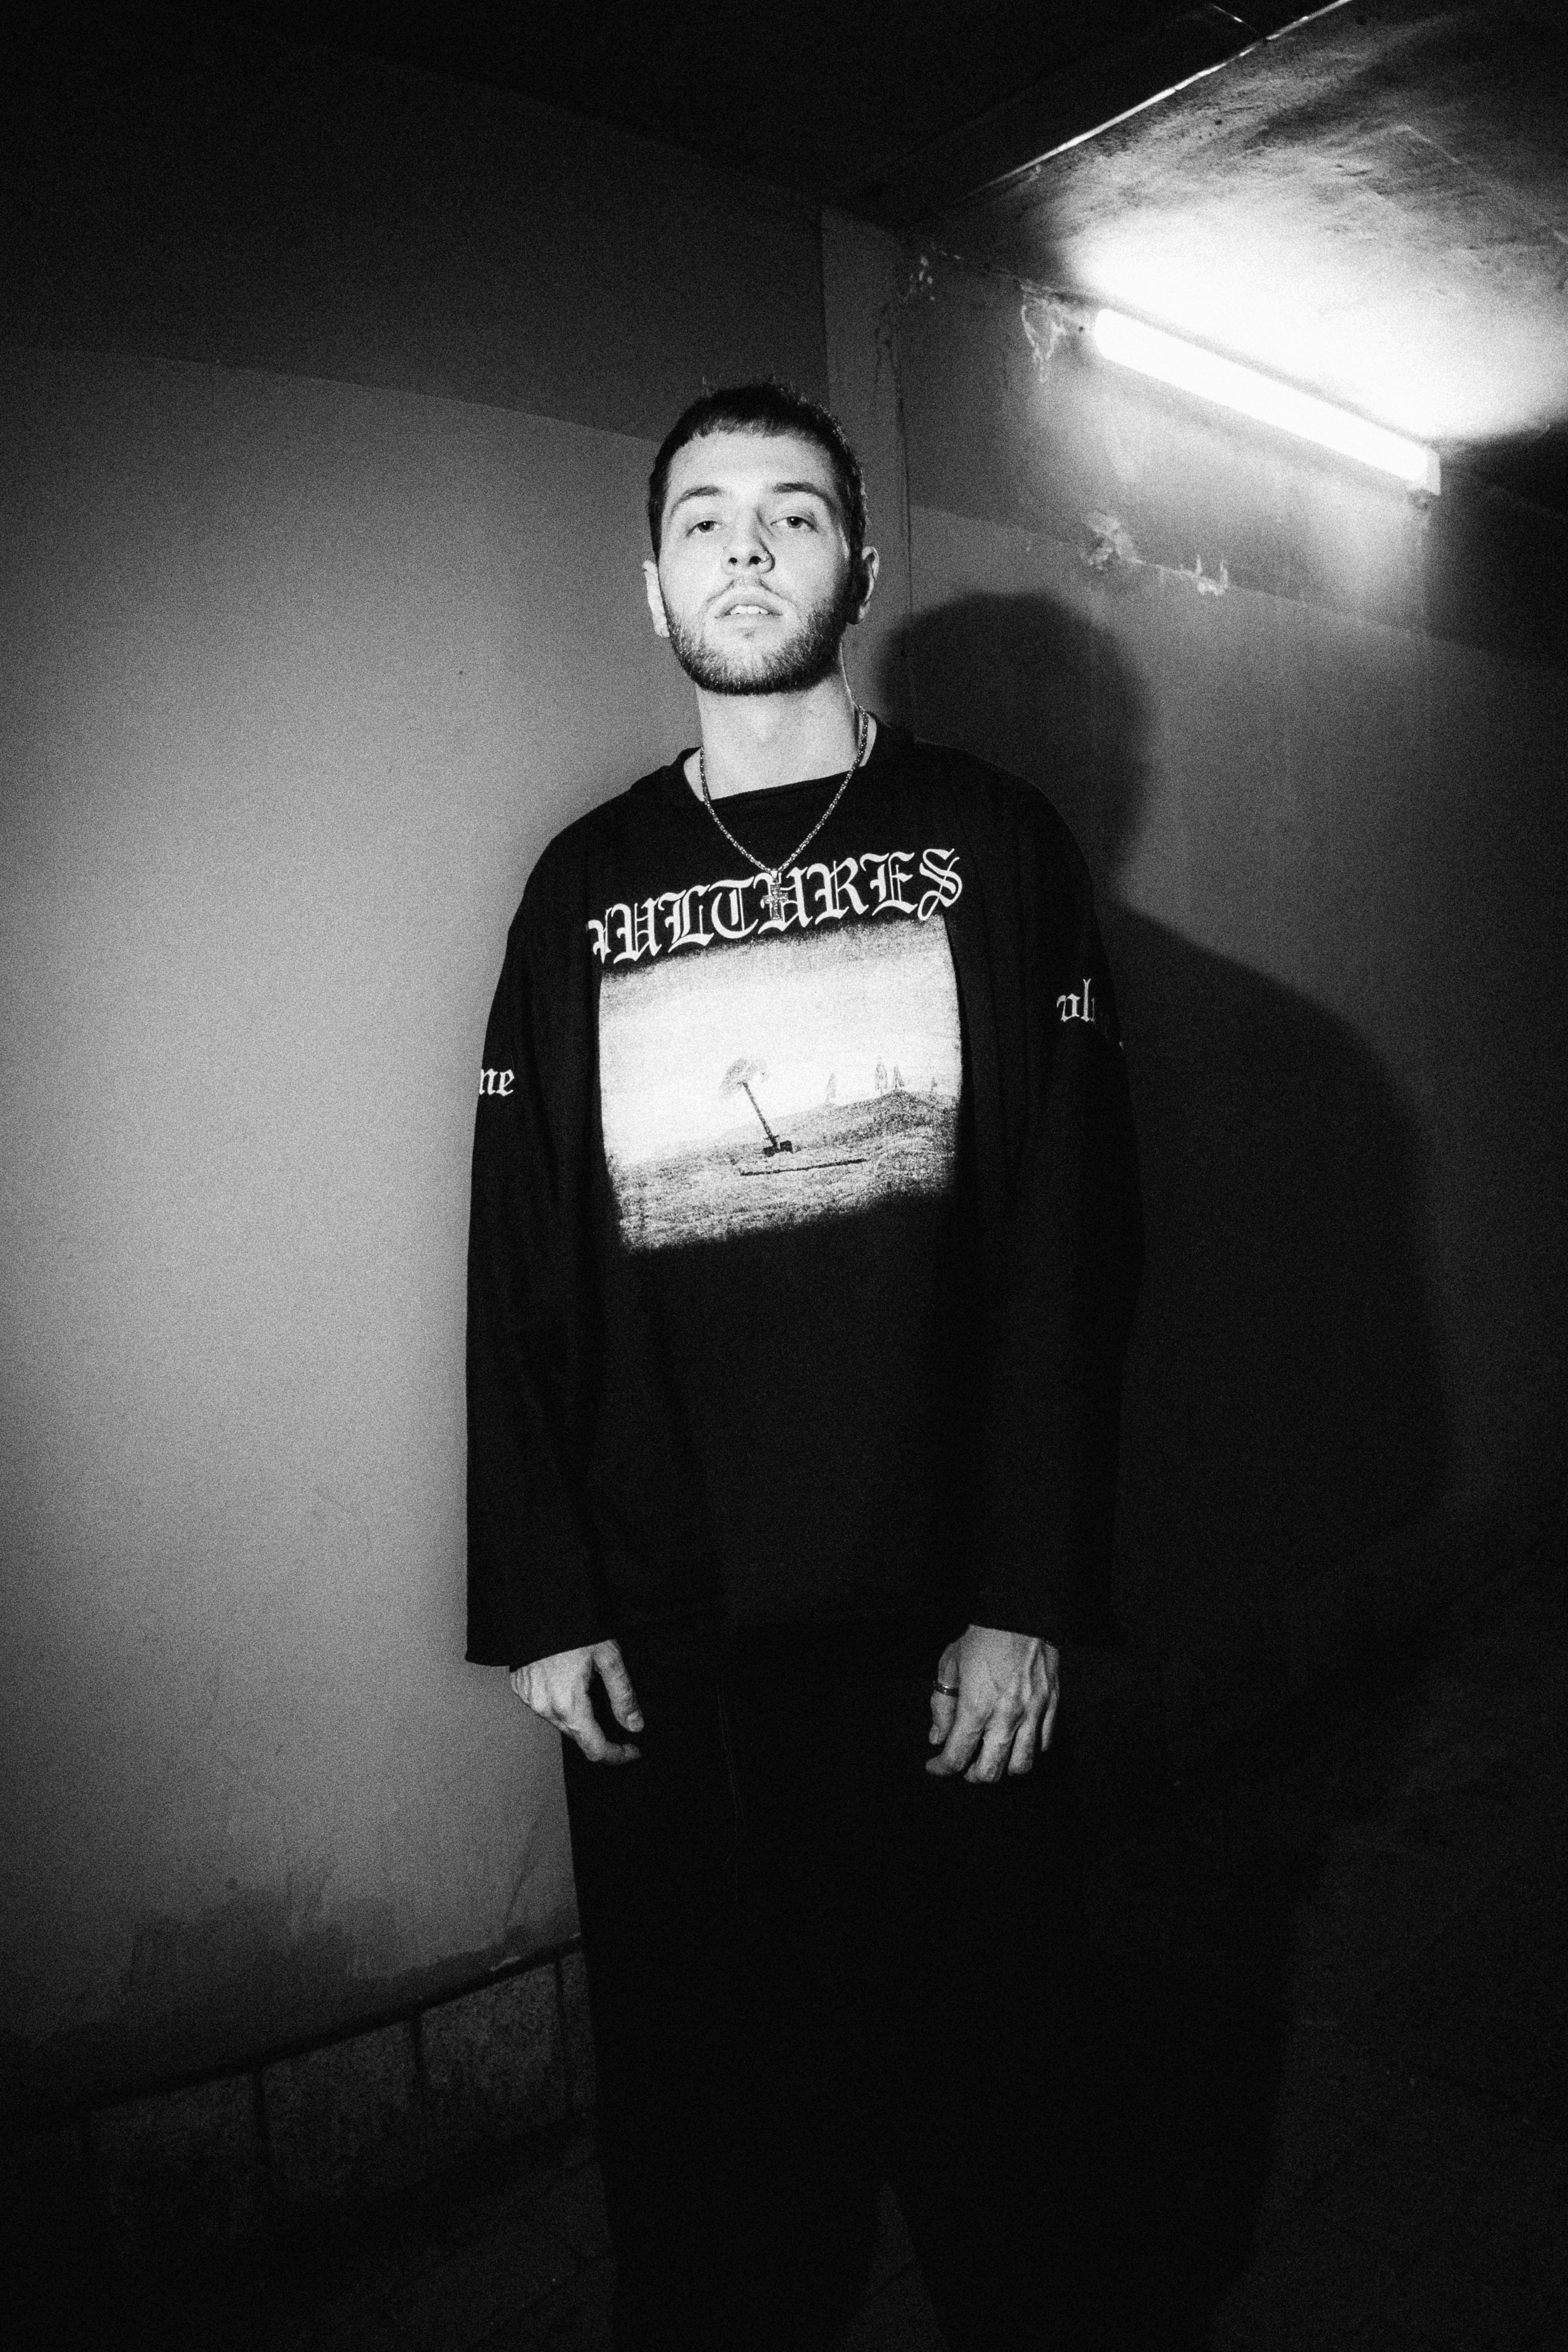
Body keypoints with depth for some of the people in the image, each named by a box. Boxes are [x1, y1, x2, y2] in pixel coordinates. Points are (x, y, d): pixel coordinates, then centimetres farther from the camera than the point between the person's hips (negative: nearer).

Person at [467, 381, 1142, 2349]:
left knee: (973, 2065, 13)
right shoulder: (582, 886, 7)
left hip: (940, 1618, -1)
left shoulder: (993, 844, 2)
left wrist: (1027, 1596, -9)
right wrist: (537, 1601, -1)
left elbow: (1072, 1239, -4)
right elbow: (517, 1262, 4)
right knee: (695, 2096, 14)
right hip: (655, 1642, 2)